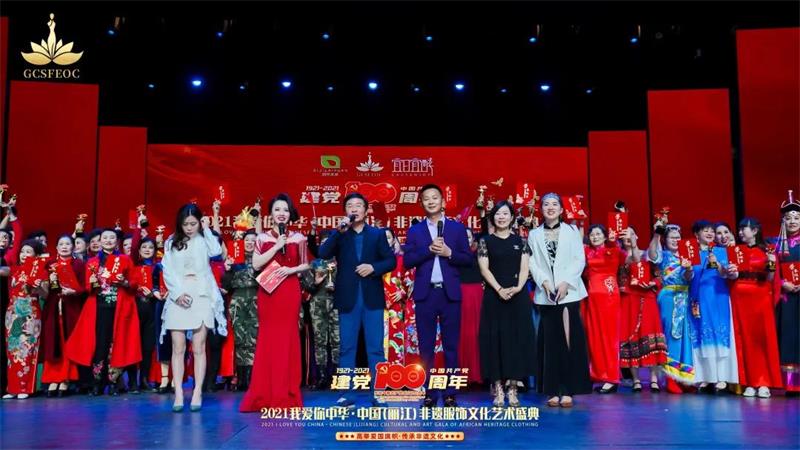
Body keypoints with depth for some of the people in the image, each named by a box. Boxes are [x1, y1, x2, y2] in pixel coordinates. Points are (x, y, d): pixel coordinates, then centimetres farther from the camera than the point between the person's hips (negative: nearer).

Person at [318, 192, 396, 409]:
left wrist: (373, 267, -13)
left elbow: (391, 260, 4)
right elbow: (323, 254, -9)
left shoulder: (378, 233, 9)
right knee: (347, 348, 3)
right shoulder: (339, 234, 8)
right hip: (348, 298, 0)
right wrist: (339, 231, -16)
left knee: (375, 348, 2)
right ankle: (346, 395, 7)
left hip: (372, 297, 0)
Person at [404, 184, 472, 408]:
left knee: (450, 345, 3)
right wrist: (429, 249, -14)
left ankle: (450, 393, 9)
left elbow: (468, 259, 3)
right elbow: (407, 261, -2)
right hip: (425, 293, 1)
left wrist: (449, 253, -13)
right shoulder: (415, 231, 8)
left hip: (450, 293, 0)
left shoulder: (457, 228, 7)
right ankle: (429, 393, 10)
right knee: (426, 346, 4)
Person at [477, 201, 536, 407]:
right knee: (495, 338, -2)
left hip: (518, 296, 1)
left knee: (517, 338, 1)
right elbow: (484, 269, -4)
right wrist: (499, 289, -17)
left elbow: (524, 268, 1)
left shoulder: (521, 241, 9)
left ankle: (512, 388, 7)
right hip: (494, 296, -1)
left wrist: (518, 287, -17)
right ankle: (498, 389, 2)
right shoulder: (486, 241, 5)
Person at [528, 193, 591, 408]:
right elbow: (532, 263, 3)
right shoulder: (534, 235, 10)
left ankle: (568, 389, -3)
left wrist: (566, 282, -11)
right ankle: (554, 390, 5)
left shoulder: (572, 231, 7)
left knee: (569, 341, -5)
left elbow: (580, 260, 0)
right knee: (550, 341, 1)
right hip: (546, 294, 1)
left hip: (569, 292, -1)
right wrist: (544, 282, -12)